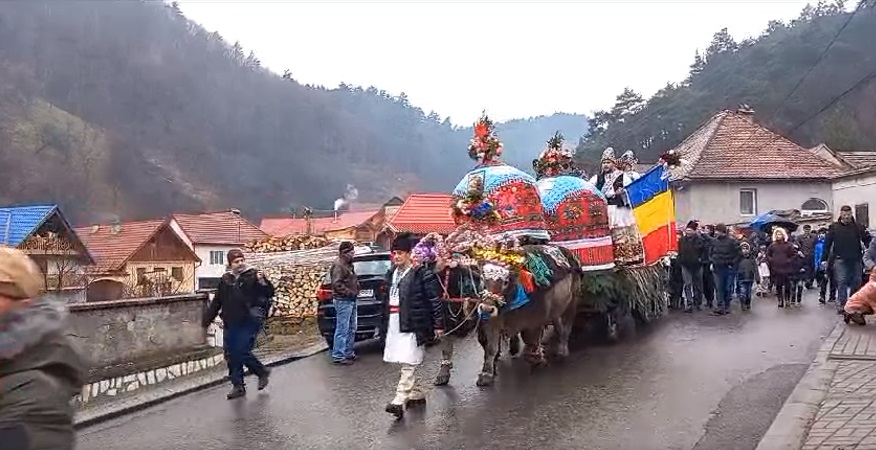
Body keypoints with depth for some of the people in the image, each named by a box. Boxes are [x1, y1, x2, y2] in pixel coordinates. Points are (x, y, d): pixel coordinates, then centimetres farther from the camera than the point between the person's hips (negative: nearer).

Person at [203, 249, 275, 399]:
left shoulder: (253, 275, -5)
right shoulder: (225, 279, 10)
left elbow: (269, 293, -10)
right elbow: (217, 302, 19)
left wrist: (262, 282, -29)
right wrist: (207, 319, 21)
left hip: (249, 323, -6)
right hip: (231, 324, 6)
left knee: (242, 352, -11)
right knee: (231, 355, 8)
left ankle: (262, 372, 15)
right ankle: (238, 386, 20)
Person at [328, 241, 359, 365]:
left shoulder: (348, 264, 17)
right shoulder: (338, 265, -15)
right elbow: (336, 284, -23)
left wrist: (356, 289, 11)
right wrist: (349, 292, -19)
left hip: (350, 300, 11)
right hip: (343, 300, -11)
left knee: (352, 328, 16)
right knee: (342, 330, -7)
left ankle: (349, 353, 25)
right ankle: (338, 356, -2)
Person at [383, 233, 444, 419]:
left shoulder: (422, 273, -10)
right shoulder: (392, 273, 14)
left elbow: (435, 299, -9)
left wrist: (438, 324, -9)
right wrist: (386, 322, 24)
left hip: (412, 326, -8)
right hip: (394, 326, 8)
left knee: (408, 364, -10)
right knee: (405, 364, 14)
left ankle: (399, 401, -14)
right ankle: (416, 394, 28)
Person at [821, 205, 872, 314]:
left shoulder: (858, 227, 4)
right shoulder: (834, 227, 0)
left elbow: (868, 240, 4)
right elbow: (827, 244, 0)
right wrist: (824, 259, -3)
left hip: (856, 260, 2)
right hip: (841, 260, -2)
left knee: (856, 282, 8)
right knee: (842, 283, -4)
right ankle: (841, 305, 0)